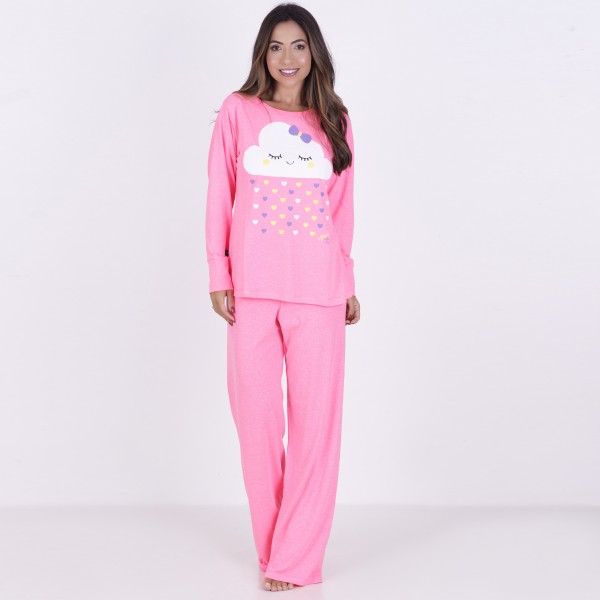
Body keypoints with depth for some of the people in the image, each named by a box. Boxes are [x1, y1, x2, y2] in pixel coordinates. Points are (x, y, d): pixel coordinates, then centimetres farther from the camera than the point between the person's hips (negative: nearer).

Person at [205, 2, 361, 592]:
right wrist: (218, 275, 1)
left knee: (315, 421, 0)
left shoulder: (334, 122, 10)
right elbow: (219, 198, 6)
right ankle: (270, 547, 22)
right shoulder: (238, 112, 5)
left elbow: (342, 209, 12)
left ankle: (296, 559, 10)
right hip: (252, 291, 0)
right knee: (256, 417, 5)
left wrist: (347, 284, 12)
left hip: (318, 292, 1)